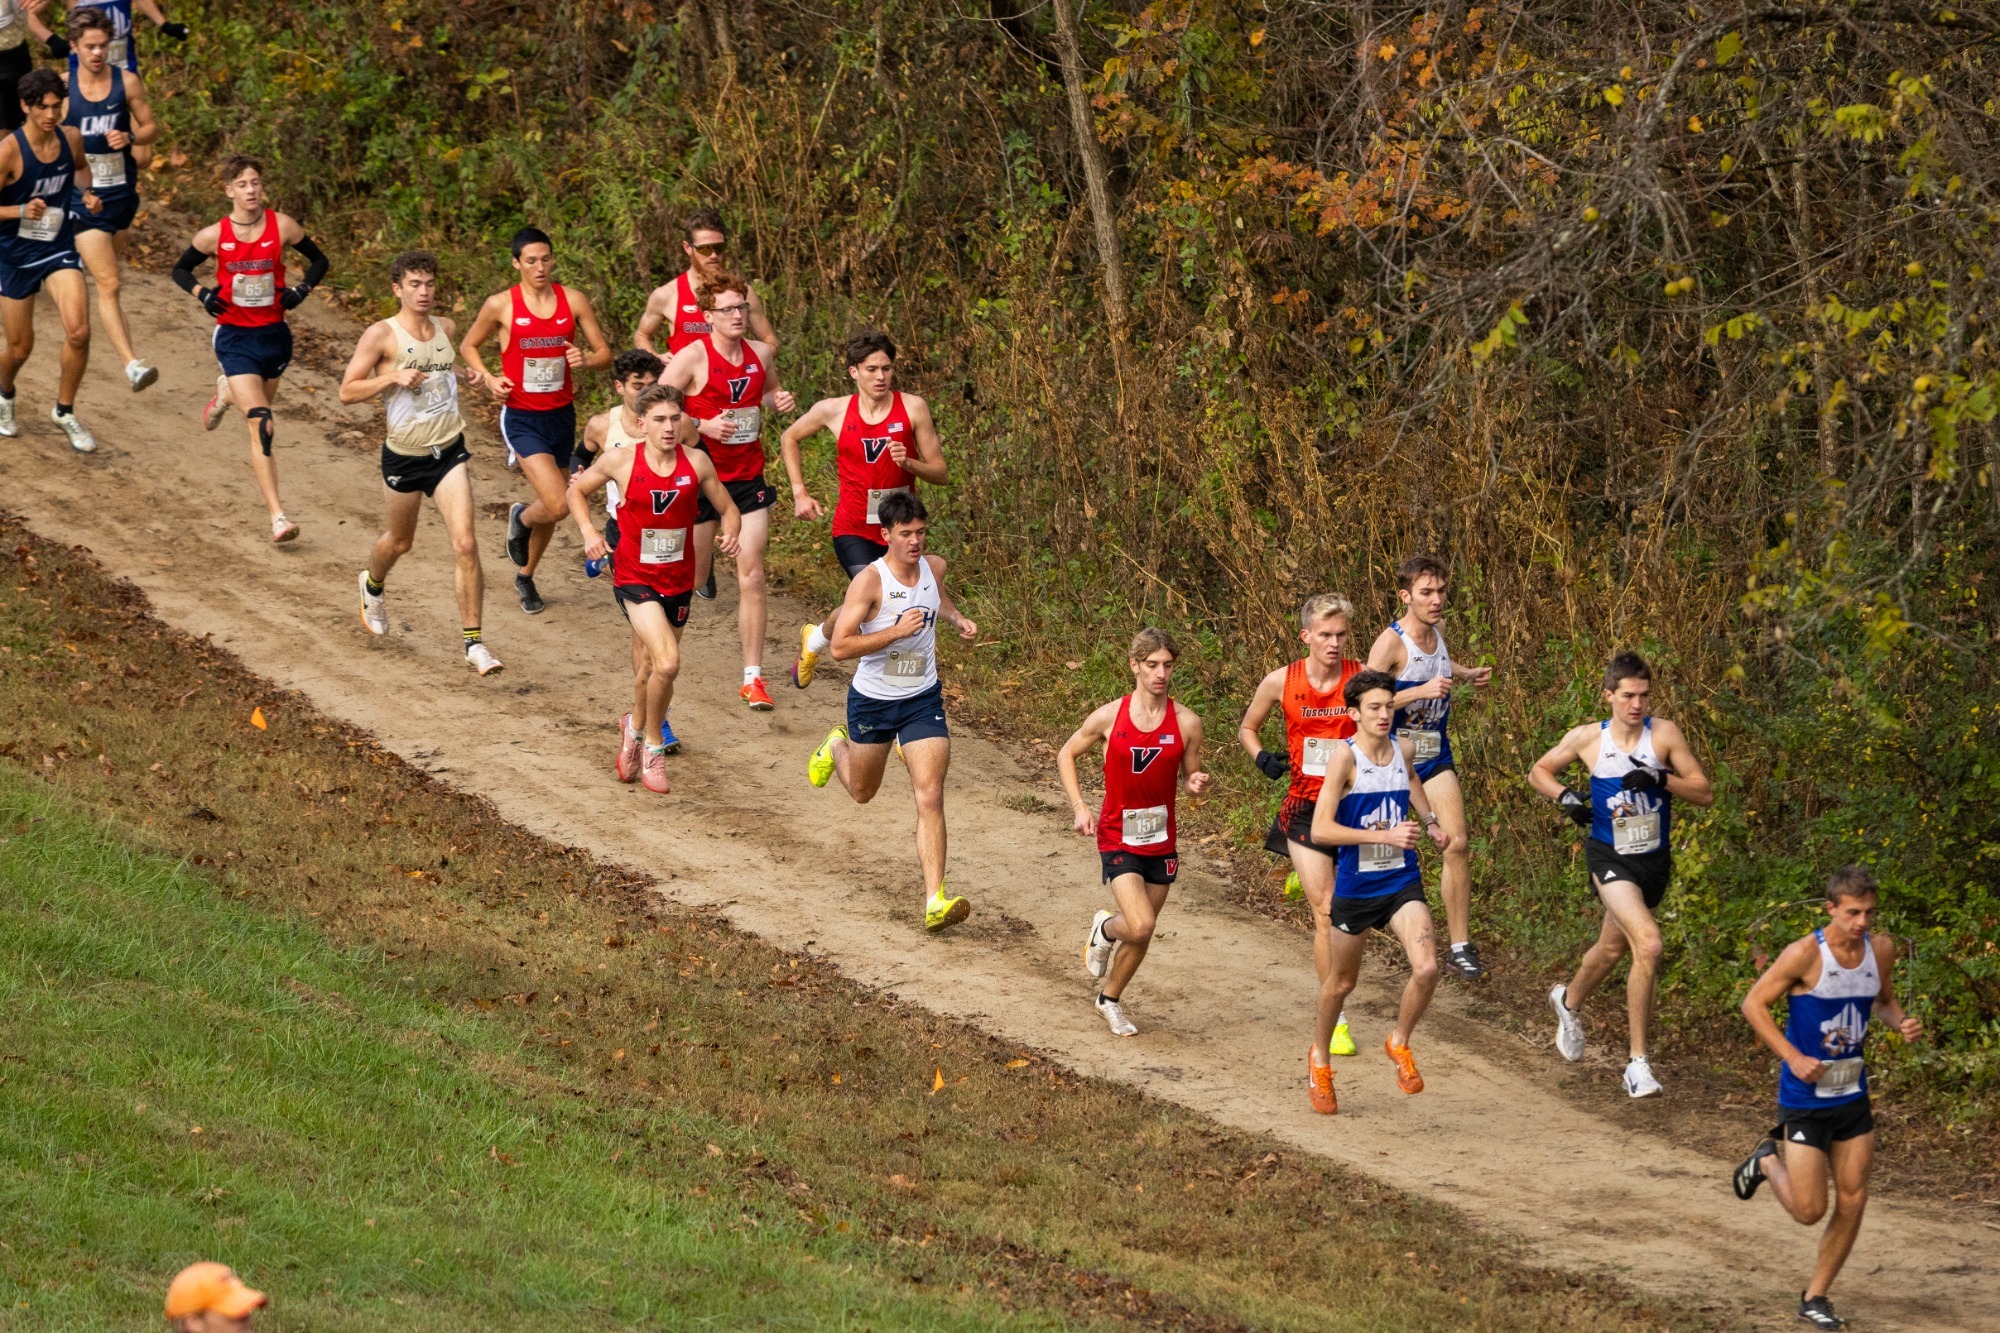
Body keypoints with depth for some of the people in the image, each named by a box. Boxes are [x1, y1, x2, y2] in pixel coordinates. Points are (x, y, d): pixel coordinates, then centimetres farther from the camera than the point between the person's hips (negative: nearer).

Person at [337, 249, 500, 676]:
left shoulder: (445, 329, 6)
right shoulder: (381, 335, -11)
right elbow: (347, 391, -13)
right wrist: (393, 376, -25)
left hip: (449, 452, 2)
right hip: (404, 458, -2)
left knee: (465, 544, -12)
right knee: (400, 541, 19)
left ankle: (473, 641, -7)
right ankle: (372, 585, 55)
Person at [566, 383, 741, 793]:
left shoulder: (697, 463, -5)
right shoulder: (621, 460, -10)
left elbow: (727, 508, 6)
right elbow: (577, 491, 7)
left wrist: (732, 531, -17)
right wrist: (588, 532, -9)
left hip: (678, 582, 4)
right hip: (634, 578, -4)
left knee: (648, 674, 17)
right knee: (667, 662, -22)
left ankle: (635, 728, 48)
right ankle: (652, 744, 0)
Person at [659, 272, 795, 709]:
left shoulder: (760, 354, 2)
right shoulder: (693, 357, -13)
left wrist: (779, 401, 0)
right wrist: (703, 426, -23)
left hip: (748, 480, 4)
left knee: (751, 577, -2)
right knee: (692, 578, 7)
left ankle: (753, 678, 2)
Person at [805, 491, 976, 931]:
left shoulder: (934, 567, -4)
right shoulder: (870, 581, -22)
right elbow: (840, 647, -26)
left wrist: (957, 619, 4)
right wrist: (896, 632, -32)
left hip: (923, 700, 2)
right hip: (872, 701, -2)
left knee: (930, 797, -13)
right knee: (862, 792, 22)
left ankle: (935, 903, -17)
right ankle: (836, 746, 58)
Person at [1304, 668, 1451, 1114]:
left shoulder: (1404, 749, -1)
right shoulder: (1345, 756, -18)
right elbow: (1320, 829, -24)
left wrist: (1429, 820, 14)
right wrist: (1386, 836, -28)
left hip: (1402, 882, 3)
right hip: (1355, 888, -3)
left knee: (1426, 968, -18)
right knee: (1342, 982, 14)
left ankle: (1399, 1043, 9)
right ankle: (1319, 1058, 42)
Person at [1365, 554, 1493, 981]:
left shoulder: (1436, 635, 4)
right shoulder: (1391, 643, -18)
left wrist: (1468, 675, 11)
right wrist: (1422, 691, -32)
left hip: (1435, 758, 5)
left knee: (1458, 843, -8)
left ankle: (1460, 945, -3)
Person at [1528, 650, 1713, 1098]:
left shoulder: (1664, 734, -8)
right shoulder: (1587, 739, -6)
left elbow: (1705, 794, -8)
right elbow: (1539, 771, 10)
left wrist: (1661, 779, -24)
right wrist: (1565, 796, -10)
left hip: (1654, 859, 3)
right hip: (1610, 857, -3)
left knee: (1613, 949, 22)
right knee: (1648, 944, -23)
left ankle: (1569, 1002, 55)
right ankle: (1638, 1061, -17)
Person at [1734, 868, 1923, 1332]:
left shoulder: (1881, 950, -2)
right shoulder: (1805, 954, -20)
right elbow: (1754, 1003, -13)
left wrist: (1902, 1023, -6)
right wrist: (1793, 1057, -22)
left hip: (1852, 1097, 5)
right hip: (1805, 1099, -5)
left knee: (1852, 1203, 4)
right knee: (1809, 1211, -3)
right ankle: (1768, 1161, 29)